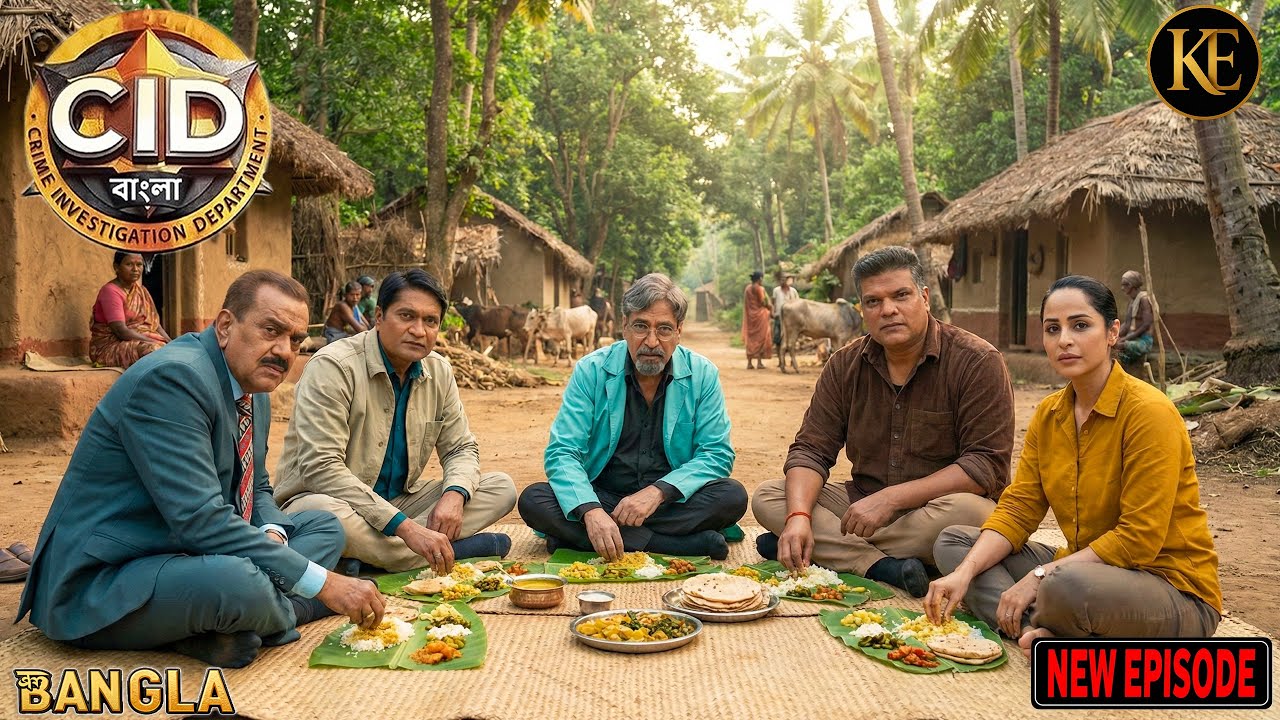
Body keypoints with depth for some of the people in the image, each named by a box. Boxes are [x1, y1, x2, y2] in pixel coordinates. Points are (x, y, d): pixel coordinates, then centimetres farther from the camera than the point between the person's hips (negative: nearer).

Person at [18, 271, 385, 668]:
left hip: (185, 558, 10)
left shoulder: (255, 392, 7)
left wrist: (272, 537, -8)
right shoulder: (171, 377, -23)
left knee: (325, 527, 11)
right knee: (237, 581, -37)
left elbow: (258, 490, 18)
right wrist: (323, 583, -27)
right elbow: (201, 520, -30)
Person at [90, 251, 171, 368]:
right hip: (110, 346, -7)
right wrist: (157, 341, -22)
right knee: (152, 350, -34)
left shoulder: (141, 290, 15)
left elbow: (155, 324, 10)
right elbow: (121, 331, -20)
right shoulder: (110, 291, -11)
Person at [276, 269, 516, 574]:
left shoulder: (440, 371, 2)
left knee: (502, 488, -7)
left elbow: (461, 448, 9)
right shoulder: (333, 366, -19)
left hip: (399, 500, 6)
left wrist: (455, 494, -17)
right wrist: (406, 527, -33)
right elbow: (320, 468, -27)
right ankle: (455, 549, -23)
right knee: (320, 511, -41)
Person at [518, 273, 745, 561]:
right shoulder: (591, 371, -7)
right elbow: (562, 453, -12)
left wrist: (658, 492, -23)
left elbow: (717, 454, -7)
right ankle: (684, 544, -28)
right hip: (601, 496, 1)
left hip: (672, 501, 0)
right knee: (533, 500, -27)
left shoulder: (702, 374, -4)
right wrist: (591, 511, -32)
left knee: (733, 496, -26)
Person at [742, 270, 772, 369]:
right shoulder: (759, 288, -13)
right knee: (760, 338, 2)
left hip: (749, 316, 6)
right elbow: (763, 303, -14)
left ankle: (749, 363, 8)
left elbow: (746, 303, 8)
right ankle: (759, 363, -1)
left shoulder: (747, 288, 7)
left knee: (750, 339, 10)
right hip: (759, 315, -6)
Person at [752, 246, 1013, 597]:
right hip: (862, 504, 4)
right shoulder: (845, 365, 3)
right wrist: (798, 516, -21)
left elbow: (988, 465, -17)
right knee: (767, 497, -12)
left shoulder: (977, 362, -11)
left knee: (968, 511, -37)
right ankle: (883, 567, -27)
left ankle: (835, 549, -20)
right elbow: (811, 449, -1)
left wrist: (891, 498, -23)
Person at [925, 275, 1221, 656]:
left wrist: (1039, 577, -21)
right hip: (1085, 566, 8)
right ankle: (1038, 630, -18)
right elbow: (1018, 508, 0)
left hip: (1175, 592, -8)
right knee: (953, 542, 0)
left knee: (1066, 586, -40)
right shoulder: (1049, 414, 4)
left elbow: (1138, 540, -21)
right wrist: (963, 574, -15)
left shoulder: (1150, 413, -18)